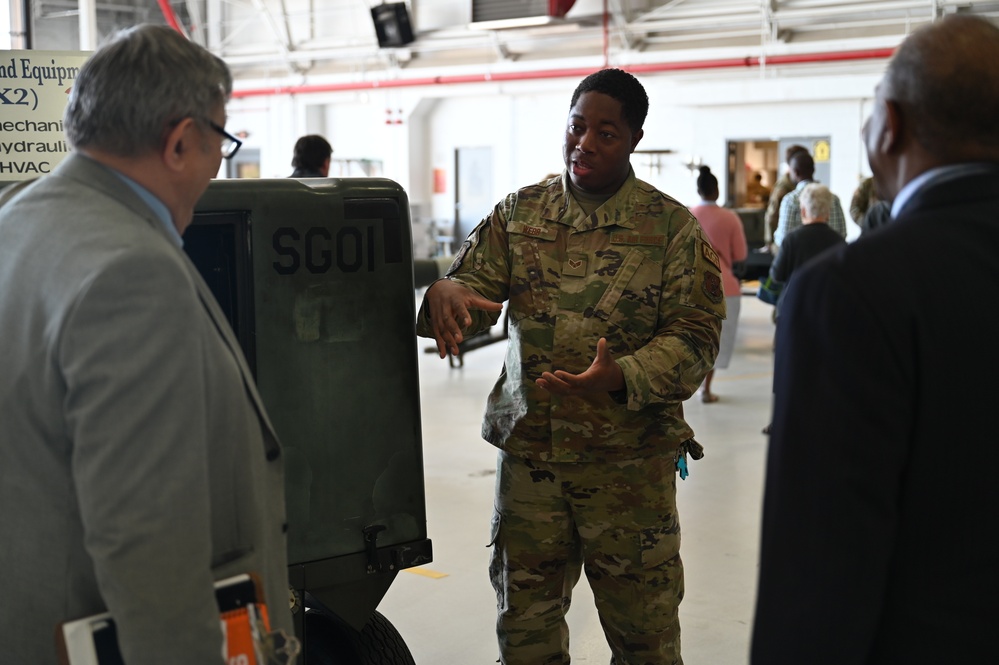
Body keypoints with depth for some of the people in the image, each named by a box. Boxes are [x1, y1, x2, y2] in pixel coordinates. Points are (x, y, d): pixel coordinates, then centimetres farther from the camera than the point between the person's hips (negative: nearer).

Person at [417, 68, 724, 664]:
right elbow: (473, 286, 4)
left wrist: (621, 378, -25)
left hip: (630, 463, -2)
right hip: (528, 453, 3)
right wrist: (445, 293, -22)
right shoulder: (518, 213, 8)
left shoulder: (673, 227, -1)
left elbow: (695, 336, -6)